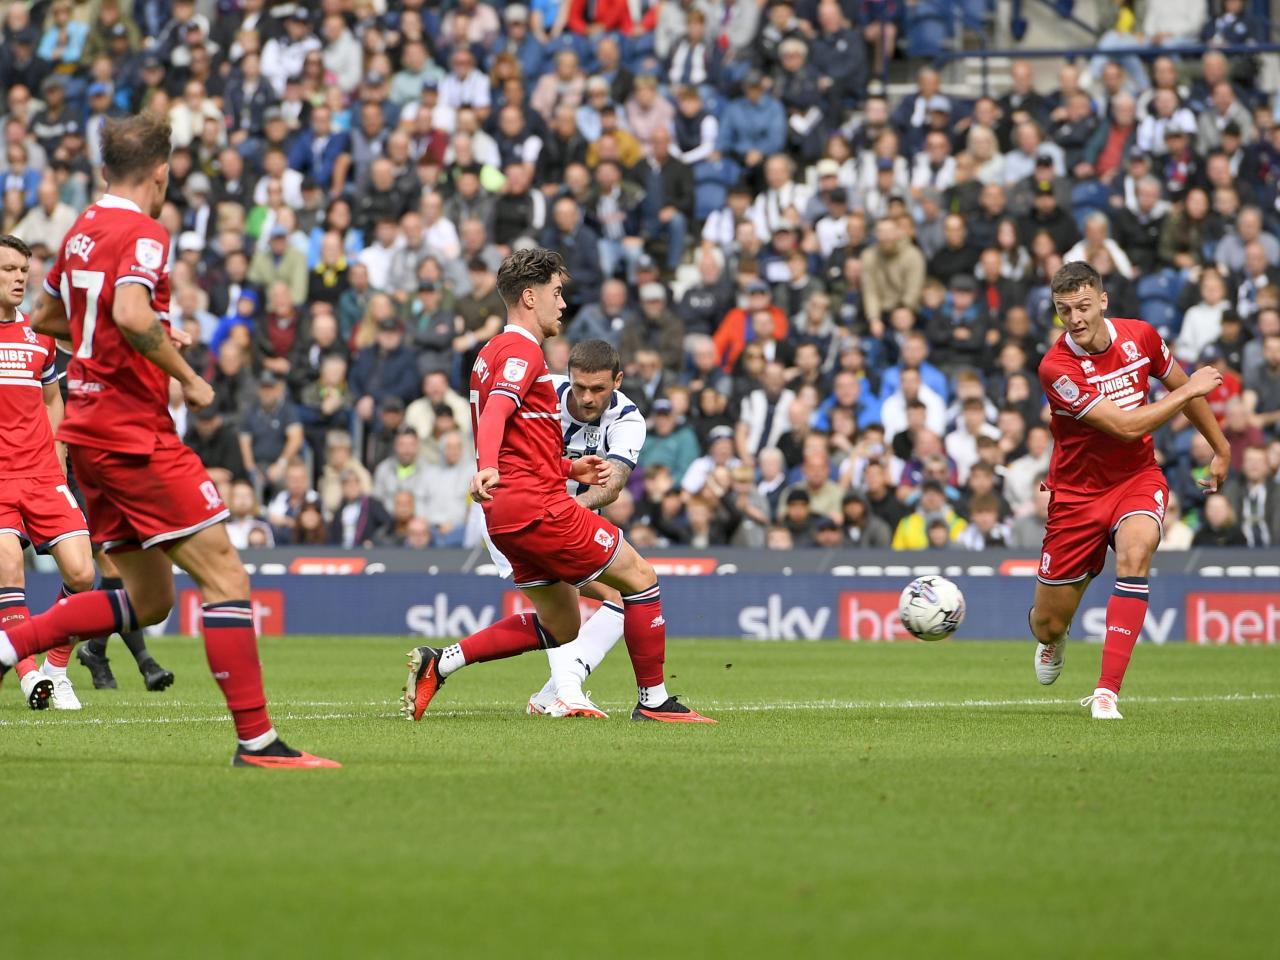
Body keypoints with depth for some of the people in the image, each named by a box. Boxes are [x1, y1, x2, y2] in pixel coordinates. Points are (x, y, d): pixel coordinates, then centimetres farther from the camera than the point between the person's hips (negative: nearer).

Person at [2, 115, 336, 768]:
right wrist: (187, 377, -17)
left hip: (88, 432, 9)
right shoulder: (143, 234, -12)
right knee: (225, 578, -8)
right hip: (135, 432, -9)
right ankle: (256, 740, -11)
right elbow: (130, 314, -30)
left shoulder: (81, 231, 14)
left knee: (148, 600, 14)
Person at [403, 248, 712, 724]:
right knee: (640, 578, 0)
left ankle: (438, 663, 8)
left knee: (559, 626, 16)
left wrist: (569, 468, 21)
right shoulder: (523, 350, -10)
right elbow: (496, 413, -28)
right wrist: (488, 468, -44)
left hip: (508, 517, 10)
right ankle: (653, 700, 3)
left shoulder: (494, 351, 22)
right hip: (538, 507, -10)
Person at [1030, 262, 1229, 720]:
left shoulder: (1140, 337, -8)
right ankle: (1053, 640, 48)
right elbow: (1126, 426, -26)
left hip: (1138, 479, 2)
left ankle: (1107, 690, -32)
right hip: (1077, 490, -2)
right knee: (1047, 626, 4)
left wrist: (1221, 450, 22)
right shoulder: (1056, 367, -23)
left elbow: (1181, 387, 14)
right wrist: (1190, 389, -17)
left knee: (1134, 553, -33)